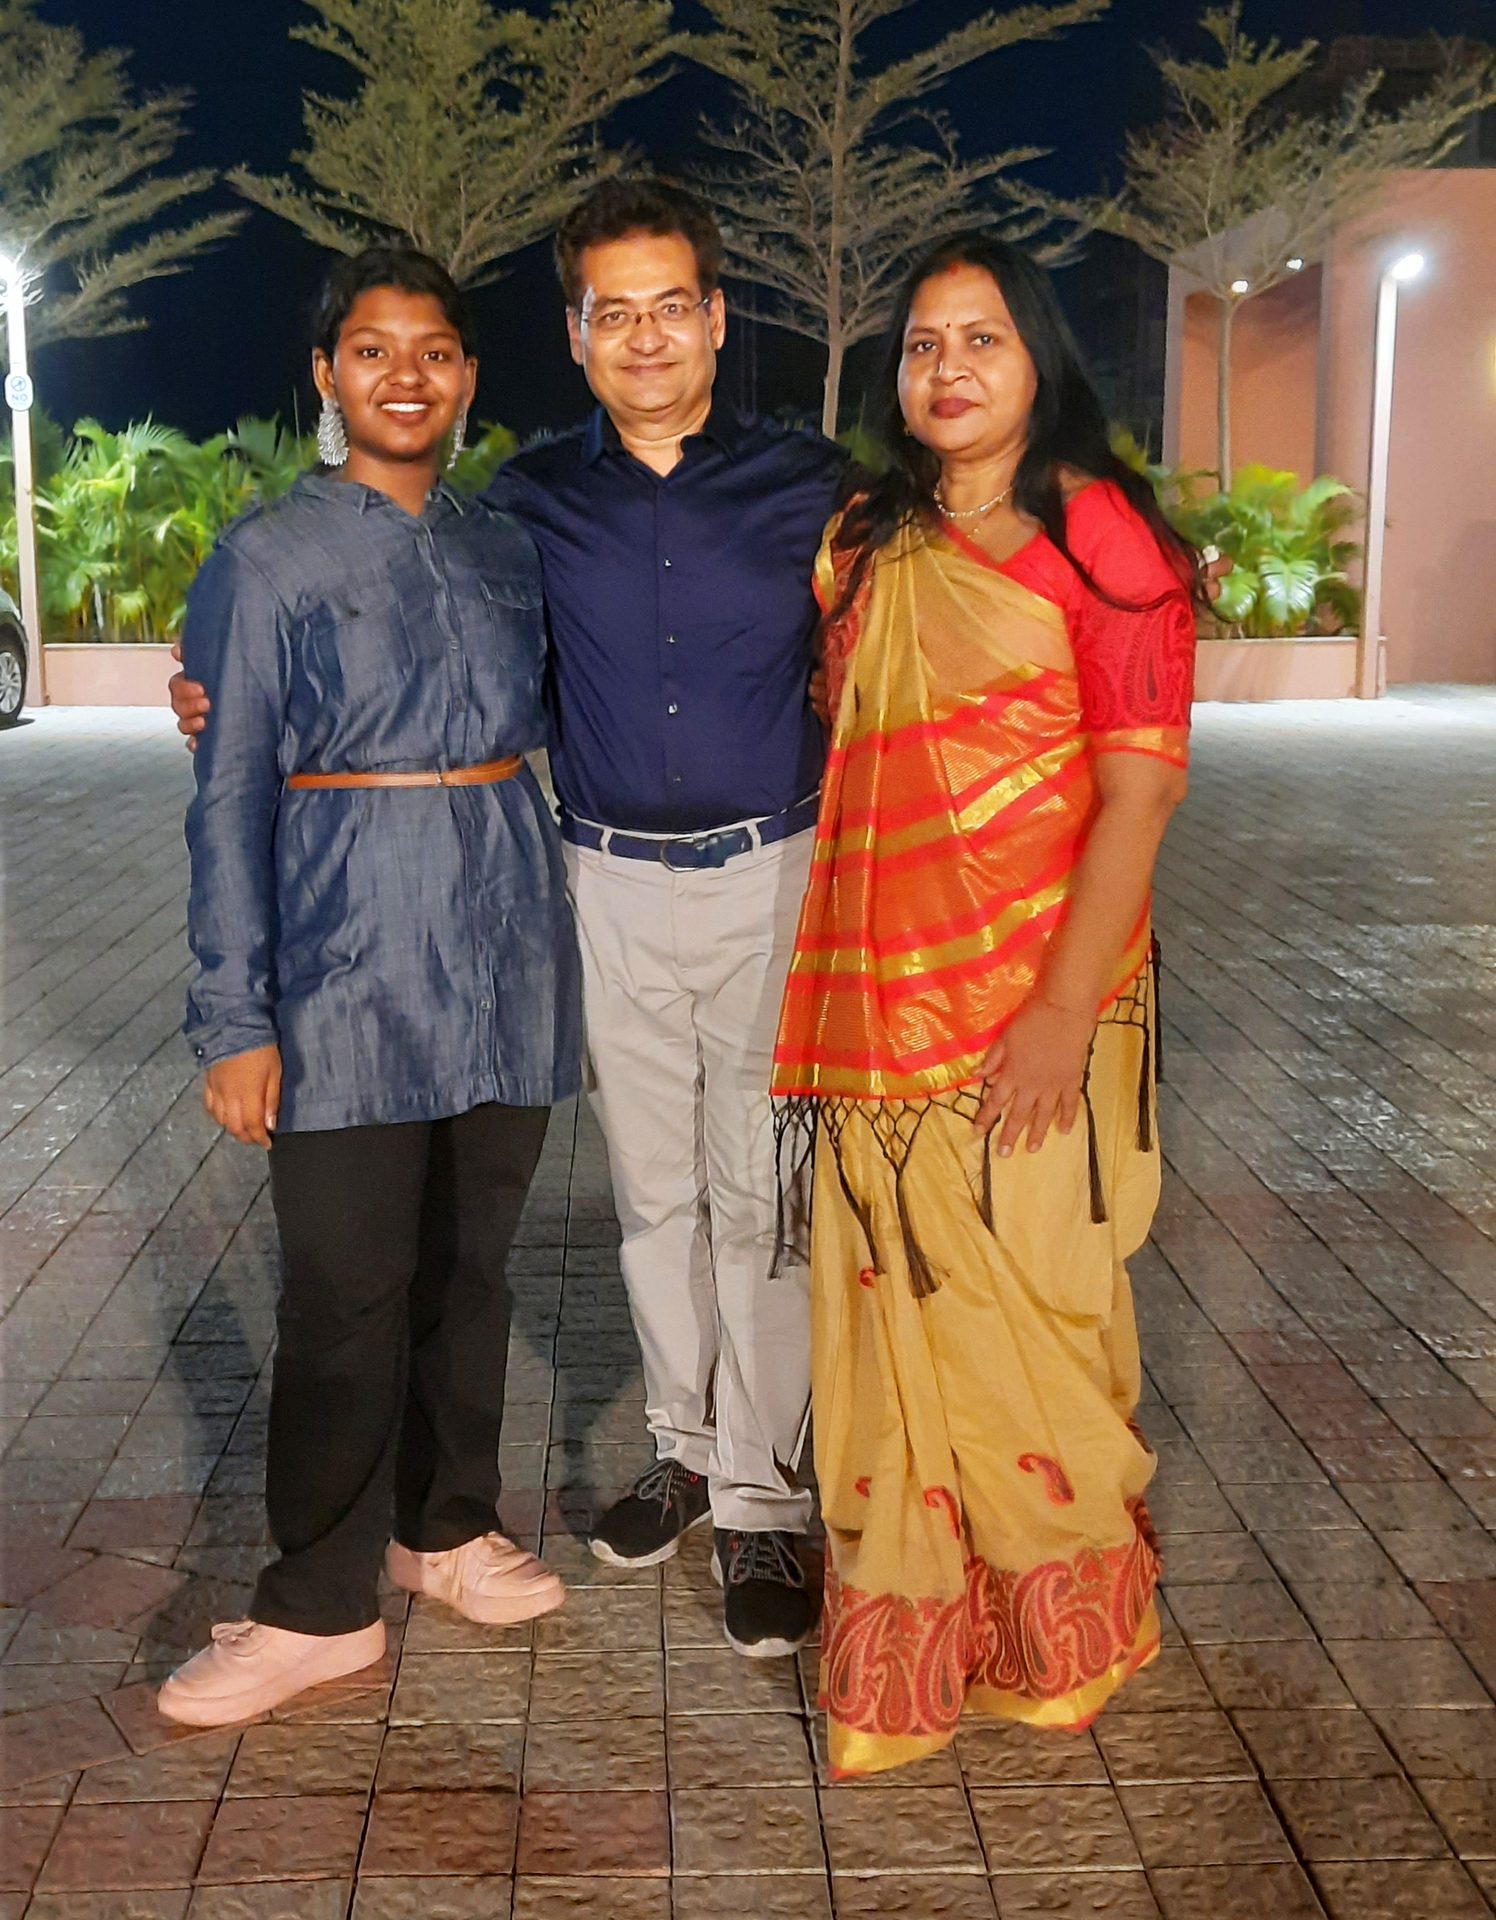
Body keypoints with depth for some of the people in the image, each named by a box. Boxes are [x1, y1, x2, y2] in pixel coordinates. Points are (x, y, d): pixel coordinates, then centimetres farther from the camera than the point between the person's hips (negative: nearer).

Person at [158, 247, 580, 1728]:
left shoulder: (502, 550, 11)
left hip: (505, 949, 4)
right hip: (351, 952, -4)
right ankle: (319, 1602, 13)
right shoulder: (269, 560, -2)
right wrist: (233, 1019, -8)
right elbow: (231, 799, -4)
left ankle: (444, 1523, 30)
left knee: (470, 1261, 12)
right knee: (347, 1289, -1)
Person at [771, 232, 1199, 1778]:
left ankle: (1054, 1643, 26)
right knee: (893, 1308, 8)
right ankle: (912, 1648, 26)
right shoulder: (864, 543, 13)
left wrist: (1066, 1010, -17)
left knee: (1024, 1299, 3)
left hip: (1034, 999, -5)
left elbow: (1139, 787, -10)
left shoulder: (1096, 530, -4)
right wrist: (823, 998, 12)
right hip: (879, 1000, 5)